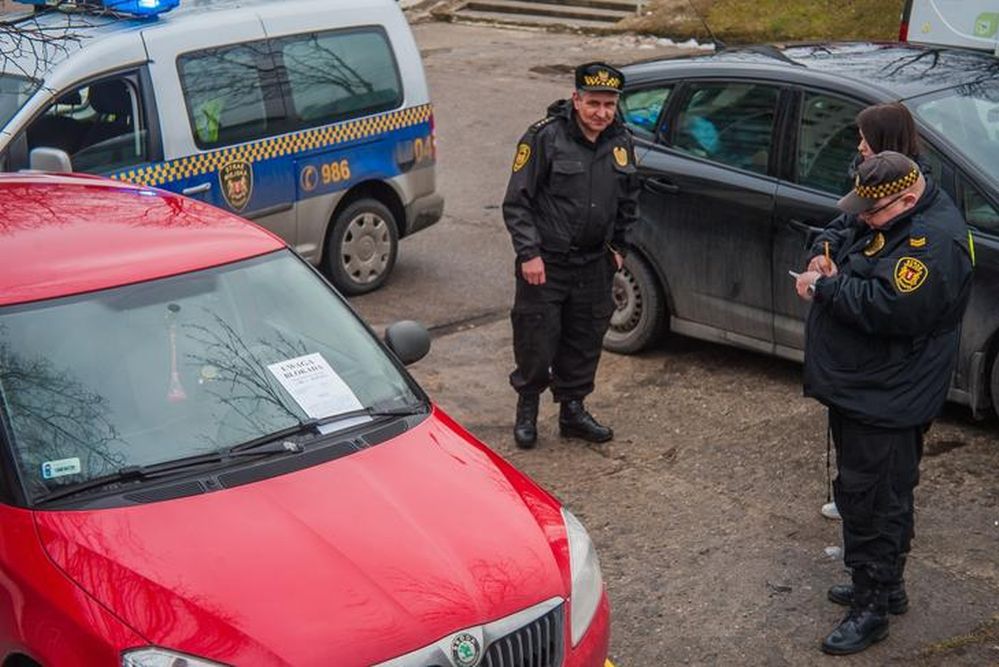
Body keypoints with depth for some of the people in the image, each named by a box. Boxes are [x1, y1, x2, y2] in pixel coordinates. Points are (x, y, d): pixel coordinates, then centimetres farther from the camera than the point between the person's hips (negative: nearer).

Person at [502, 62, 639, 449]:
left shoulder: (621, 143, 5)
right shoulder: (545, 137, -12)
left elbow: (628, 202, 20)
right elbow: (517, 202, -11)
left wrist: (618, 246, 16)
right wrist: (529, 253, -16)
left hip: (594, 264, 5)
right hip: (545, 262, -5)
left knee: (585, 343, 13)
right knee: (536, 343, 0)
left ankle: (572, 411, 29)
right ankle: (527, 409, 23)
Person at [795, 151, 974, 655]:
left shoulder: (933, 241, -24)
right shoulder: (890, 218, 8)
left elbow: (889, 308, -32)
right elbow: (852, 251, 23)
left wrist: (825, 287, -20)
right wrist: (830, 267, -1)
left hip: (885, 400, -10)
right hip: (859, 386, 10)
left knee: (868, 499, -4)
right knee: (884, 496, 21)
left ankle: (871, 609, 7)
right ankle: (883, 583, 35)